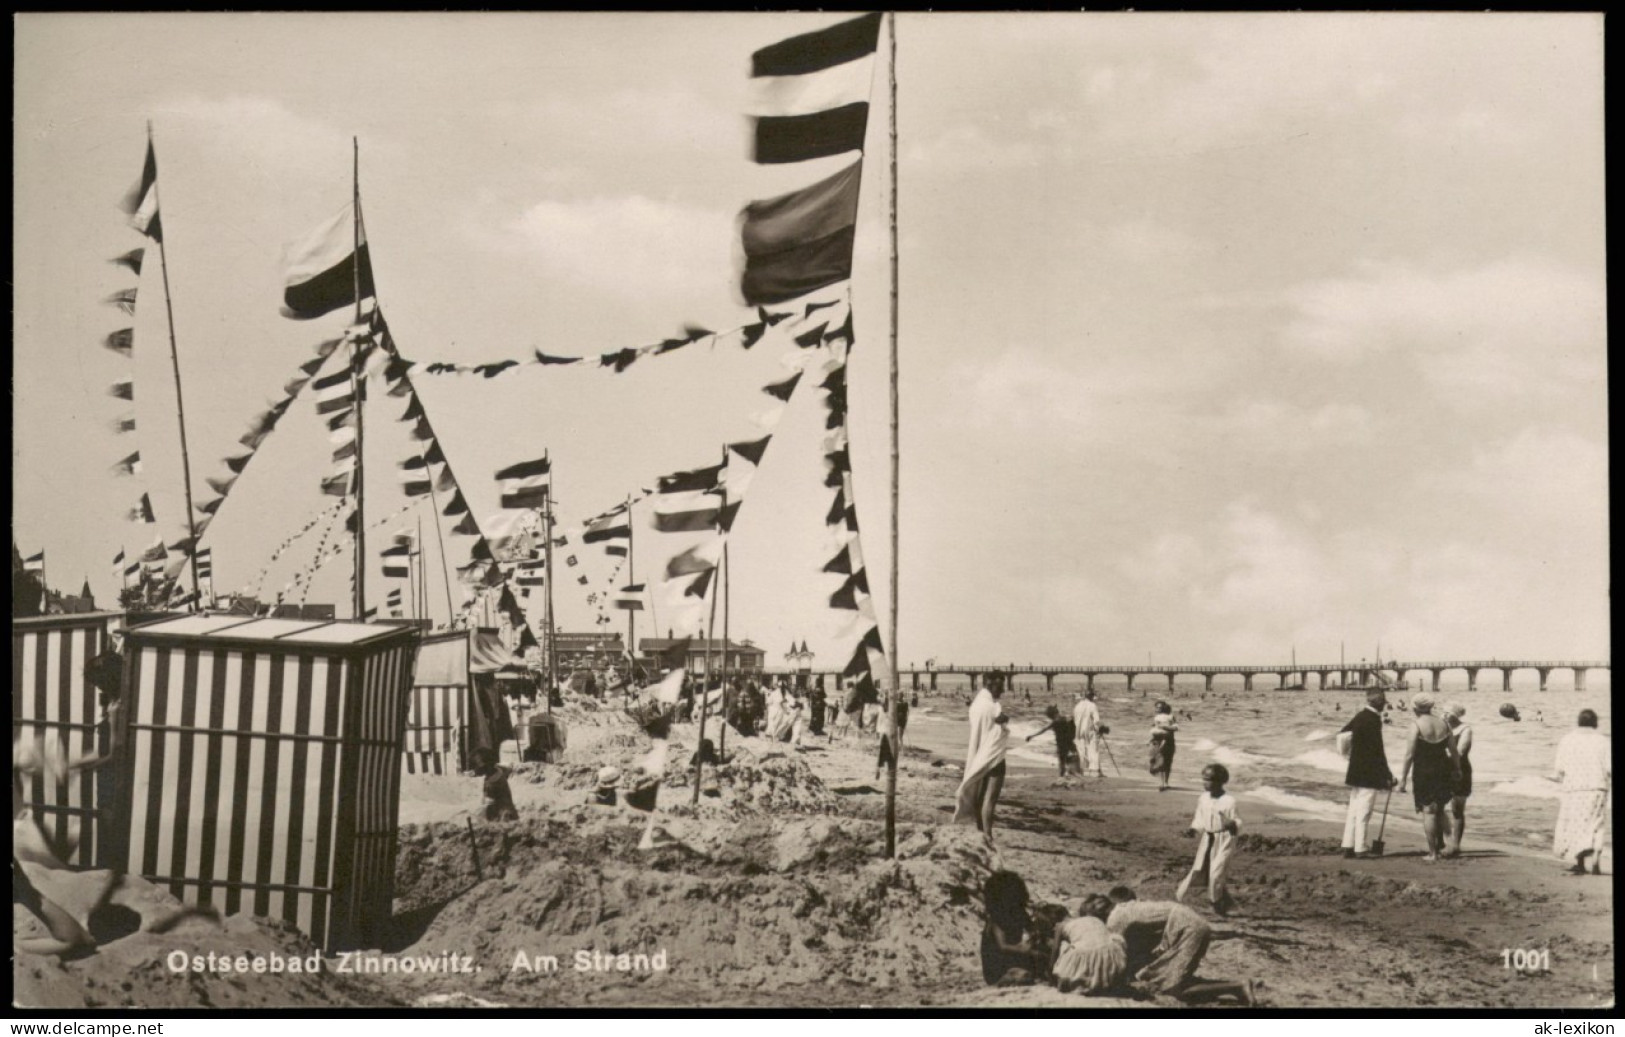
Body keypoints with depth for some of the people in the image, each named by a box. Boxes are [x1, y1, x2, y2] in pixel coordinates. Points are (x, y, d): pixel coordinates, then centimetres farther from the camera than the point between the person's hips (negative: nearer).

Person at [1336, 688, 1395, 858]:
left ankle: (1348, 846, 14)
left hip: (1356, 771, 8)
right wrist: (1387, 775, -11)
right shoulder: (1373, 720, -17)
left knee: (1354, 809, 12)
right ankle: (1361, 848, -1)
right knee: (1364, 811, -4)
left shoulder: (1359, 717, 8)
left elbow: (1342, 735, 11)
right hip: (1369, 773, -8)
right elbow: (1378, 751, -17)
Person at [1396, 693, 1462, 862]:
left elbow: (1409, 755, -14)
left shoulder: (1417, 726, -12)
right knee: (1439, 809, 24)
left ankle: (1432, 852, 1)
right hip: (1442, 771, 5)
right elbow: (1453, 750, 12)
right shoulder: (1444, 725, 3)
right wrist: (1457, 769, 28)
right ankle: (1440, 844, 29)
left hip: (1424, 772, -5)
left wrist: (1403, 779, -9)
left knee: (1428, 811, 0)